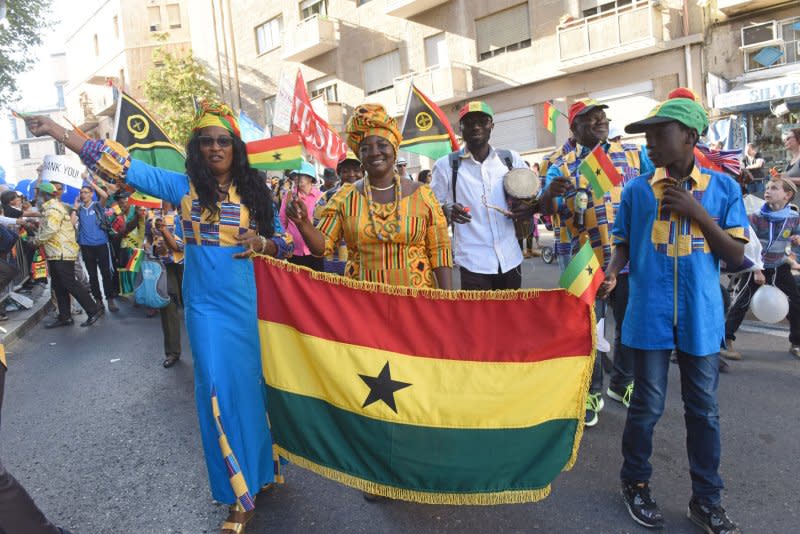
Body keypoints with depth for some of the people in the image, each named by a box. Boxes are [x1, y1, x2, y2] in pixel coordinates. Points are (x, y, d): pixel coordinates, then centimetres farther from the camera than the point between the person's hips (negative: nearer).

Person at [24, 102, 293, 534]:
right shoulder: (182, 186, 1)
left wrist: (261, 243, -17)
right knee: (219, 389, 2)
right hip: (206, 306, 0)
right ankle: (240, 491, 17)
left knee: (253, 382, 10)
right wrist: (57, 131, -8)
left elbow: (283, 243, 4)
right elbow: (123, 166, -4)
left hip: (249, 302, 1)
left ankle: (261, 463, 33)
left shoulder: (254, 190, 2)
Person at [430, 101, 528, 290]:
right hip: (473, 263, -3)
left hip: (510, 259, 4)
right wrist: (448, 211, -21)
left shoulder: (510, 159, 5)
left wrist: (529, 209, -8)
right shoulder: (446, 165, -2)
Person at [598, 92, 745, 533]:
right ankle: (635, 483, 29)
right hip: (650, 315, -1)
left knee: (704, 409, 12)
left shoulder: (723, 188, 2)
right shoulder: (636, 189, 1)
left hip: (701, 316, 1)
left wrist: (698, 213, -11)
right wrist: (611, 272, -15)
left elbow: (736, 256, 1)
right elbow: (624, 244, 6)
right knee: (647, 406, 7)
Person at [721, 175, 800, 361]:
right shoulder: (756, 217, -13)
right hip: (756, 267, -3)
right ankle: (726, 341, -3)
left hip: (780, 269, 4)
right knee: (740, 304, -9)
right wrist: (757, 271, -19)